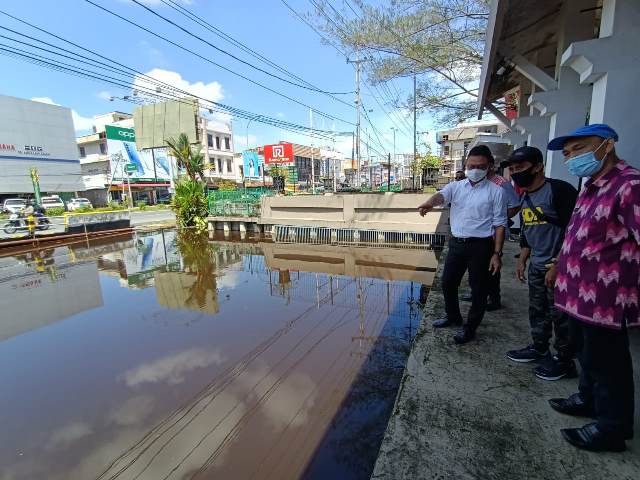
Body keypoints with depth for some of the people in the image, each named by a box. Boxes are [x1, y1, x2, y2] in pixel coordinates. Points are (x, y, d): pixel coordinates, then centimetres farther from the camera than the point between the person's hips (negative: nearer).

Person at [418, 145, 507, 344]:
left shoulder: (496, 192, -4)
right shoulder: (456, 186, 4)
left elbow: (499, 224, -5)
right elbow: (441, 196, -18)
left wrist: (497, 253, -10)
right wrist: (429, 203, -42)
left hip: (480, 246, -4)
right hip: (456, 243, 4)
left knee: (478, 289, 7)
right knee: (448, 282, 15)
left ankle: (470, 328, 26)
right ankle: (453, 316, 39)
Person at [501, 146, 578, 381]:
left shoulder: (560, 190, -16)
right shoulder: (526, 197, 10)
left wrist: (557, 265, -21)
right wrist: (522, 260, 17)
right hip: (537, 266, 8)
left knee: (560, 315, 4)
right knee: (537, 311, 17)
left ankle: (564, 360, 21)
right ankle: (539, 348, 34)